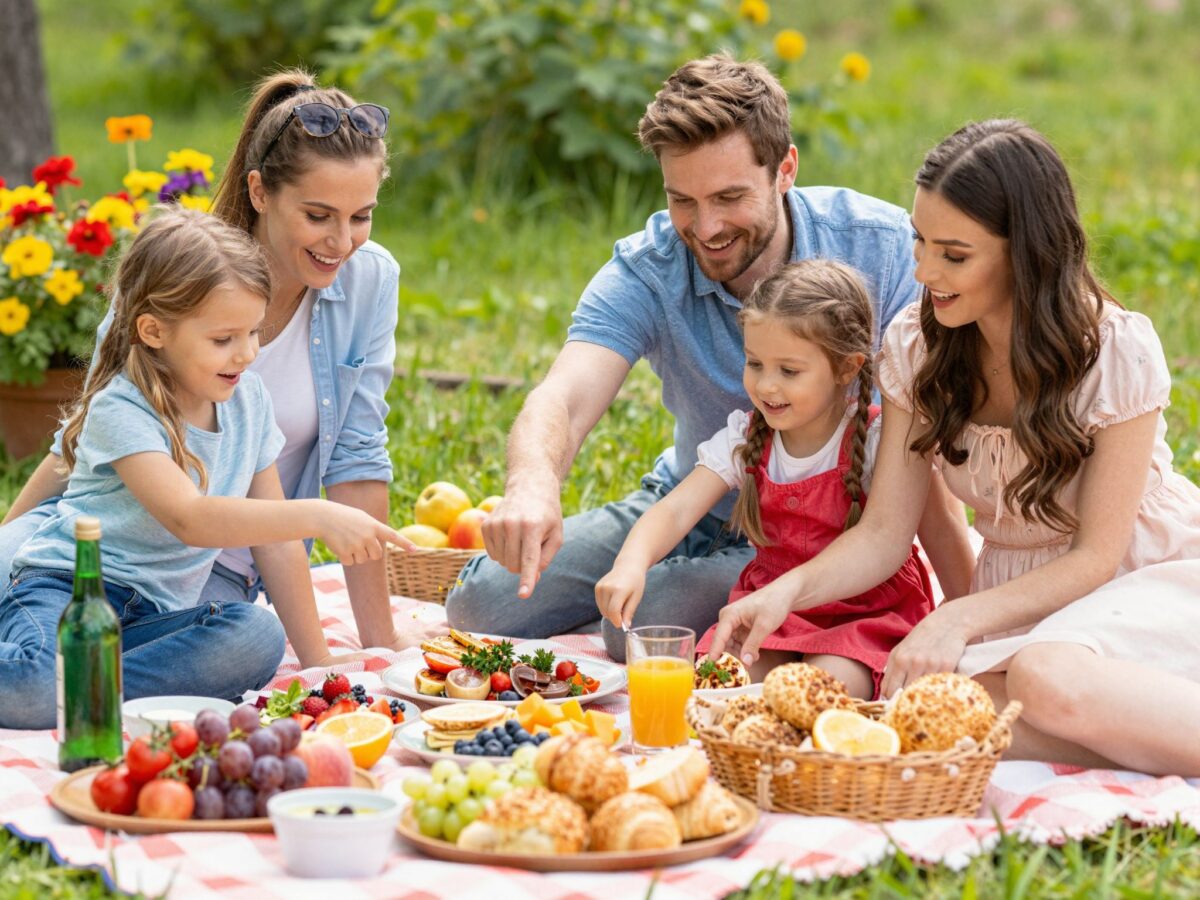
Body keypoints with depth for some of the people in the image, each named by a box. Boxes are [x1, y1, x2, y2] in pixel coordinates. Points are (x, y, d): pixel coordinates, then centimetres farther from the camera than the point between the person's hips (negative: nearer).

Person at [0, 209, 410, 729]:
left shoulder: (248, 399, 5)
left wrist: (317, 662, 10)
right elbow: (190, 519, -32)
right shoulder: (120, 411, -16)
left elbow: (274, 536, 12)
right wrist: (318, 517, -40)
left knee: (259, 639, -28)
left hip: (158, 615, 7)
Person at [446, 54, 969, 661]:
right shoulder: (643, 274, -17)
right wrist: (532, 484, -58)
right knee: (480, 605, -4)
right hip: (687, 506, 4)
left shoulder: (880, 246, -21)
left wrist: (964, 593, -31)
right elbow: (564, 399, -34)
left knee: (650, 628, -28)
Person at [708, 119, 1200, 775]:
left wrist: (958, 619, -27)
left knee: (1047, 679, -39)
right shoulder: (916, 346, -4)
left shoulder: (1118, 352, -17)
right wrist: (789, 589, -22)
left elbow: (1098, 555, -15)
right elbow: (884, 534, -3)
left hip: (1147, 577, -5)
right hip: (1026, 599, 5)